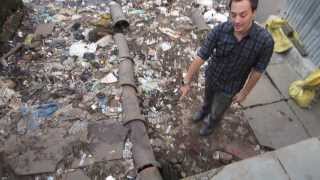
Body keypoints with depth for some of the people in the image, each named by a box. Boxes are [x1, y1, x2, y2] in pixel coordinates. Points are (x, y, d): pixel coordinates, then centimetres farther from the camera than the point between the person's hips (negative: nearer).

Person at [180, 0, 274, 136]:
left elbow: (257, 71, -16)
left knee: (217, 111, 21)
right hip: (211, 76, 2)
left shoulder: (265, 41, -30)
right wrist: (186, 82, -20)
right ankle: (205, 111, 67)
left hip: (230, 86, -2)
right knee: (208, 99, 31)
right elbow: (200, 57, -22)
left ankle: (211, 121, 58)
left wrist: (244, 92, -6)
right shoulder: (219, 30, -26)